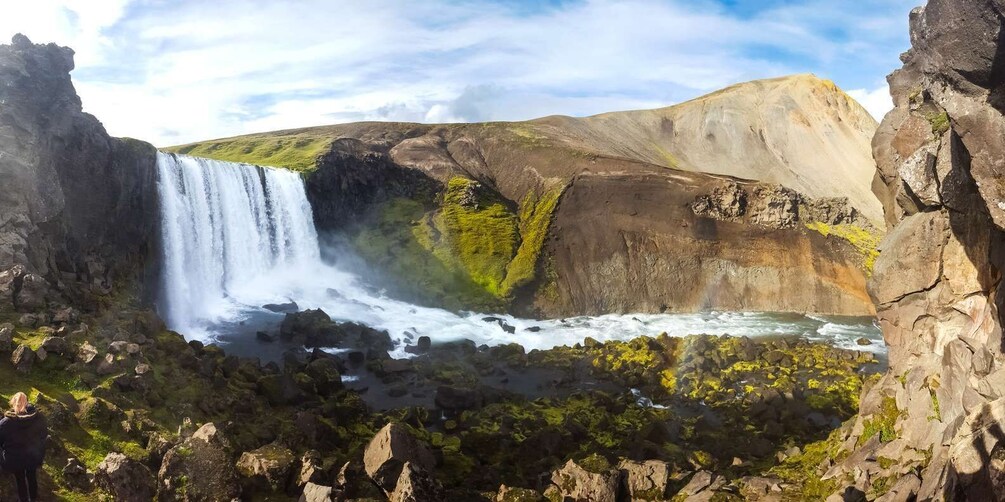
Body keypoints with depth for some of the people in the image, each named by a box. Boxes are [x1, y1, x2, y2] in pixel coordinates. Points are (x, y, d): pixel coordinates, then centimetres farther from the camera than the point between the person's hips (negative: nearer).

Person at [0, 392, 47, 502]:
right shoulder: (39, 418, -19)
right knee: (32, 476, 27)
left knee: (20, 480, 22)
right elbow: (44, 434, -3)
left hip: (15, 459, -2)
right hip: (33, 456, 3)